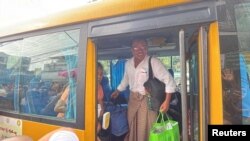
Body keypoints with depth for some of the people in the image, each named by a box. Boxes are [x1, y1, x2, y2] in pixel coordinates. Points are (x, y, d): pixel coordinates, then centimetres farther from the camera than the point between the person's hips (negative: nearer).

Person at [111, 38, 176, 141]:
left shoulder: (153, 62, -18)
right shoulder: (128, 63, 1)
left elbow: (169, 80, -19)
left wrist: (167, 101, -25)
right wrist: (117, 91, 28)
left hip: (147, 100, -5)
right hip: (132, 99, 6)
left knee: (146, 130, 2)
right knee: (132, 128, 18)